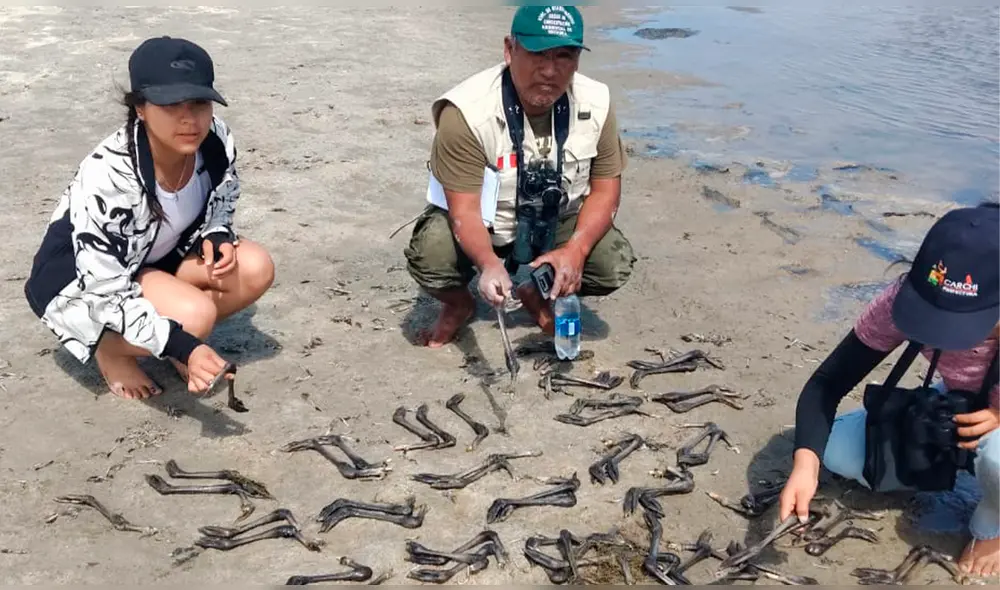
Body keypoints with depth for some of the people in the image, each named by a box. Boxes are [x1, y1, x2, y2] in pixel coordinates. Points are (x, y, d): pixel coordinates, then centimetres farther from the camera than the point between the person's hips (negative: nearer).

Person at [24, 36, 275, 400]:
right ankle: (112, 349, 0)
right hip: (79, 281, -6)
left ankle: (185, 335, 5)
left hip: (155, 257, 6)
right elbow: (106, 294, -31)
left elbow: (221, 203, 4)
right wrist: (183, 347, -40)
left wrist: (216, 236, -19)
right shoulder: (107, 176, -35)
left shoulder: (216, 141, -19)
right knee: (194, 315, -30)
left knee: (256, 269, -17)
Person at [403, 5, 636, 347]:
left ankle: (537, 294, 14)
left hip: (556, 224, 3)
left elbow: (606, 189, -9)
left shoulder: (596, 103, -18)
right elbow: (464, 208, -28)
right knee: (430, 257, -32)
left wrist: (575, 250, -28)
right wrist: (489, 264, -49)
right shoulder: (467, 112, -30)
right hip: (480, 225, -3)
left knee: (615, 265, -19)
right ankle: (458, 304, 8)